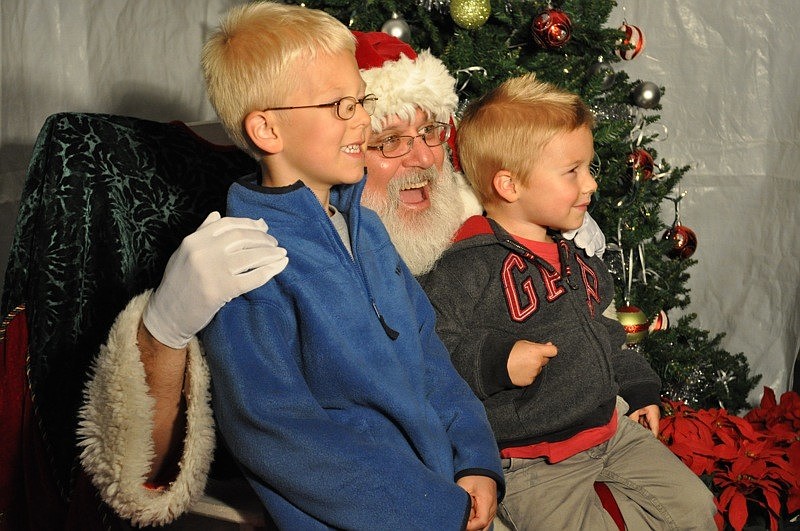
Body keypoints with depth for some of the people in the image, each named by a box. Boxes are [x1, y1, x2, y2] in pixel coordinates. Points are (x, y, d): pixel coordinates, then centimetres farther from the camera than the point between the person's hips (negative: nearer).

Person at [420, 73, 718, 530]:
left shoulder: (572, 257, 12)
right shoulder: (469, 266, -18)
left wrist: (640, 388, 27)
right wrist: (497, 360, -32)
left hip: (610, 428, 8)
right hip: (532, 465, -8)